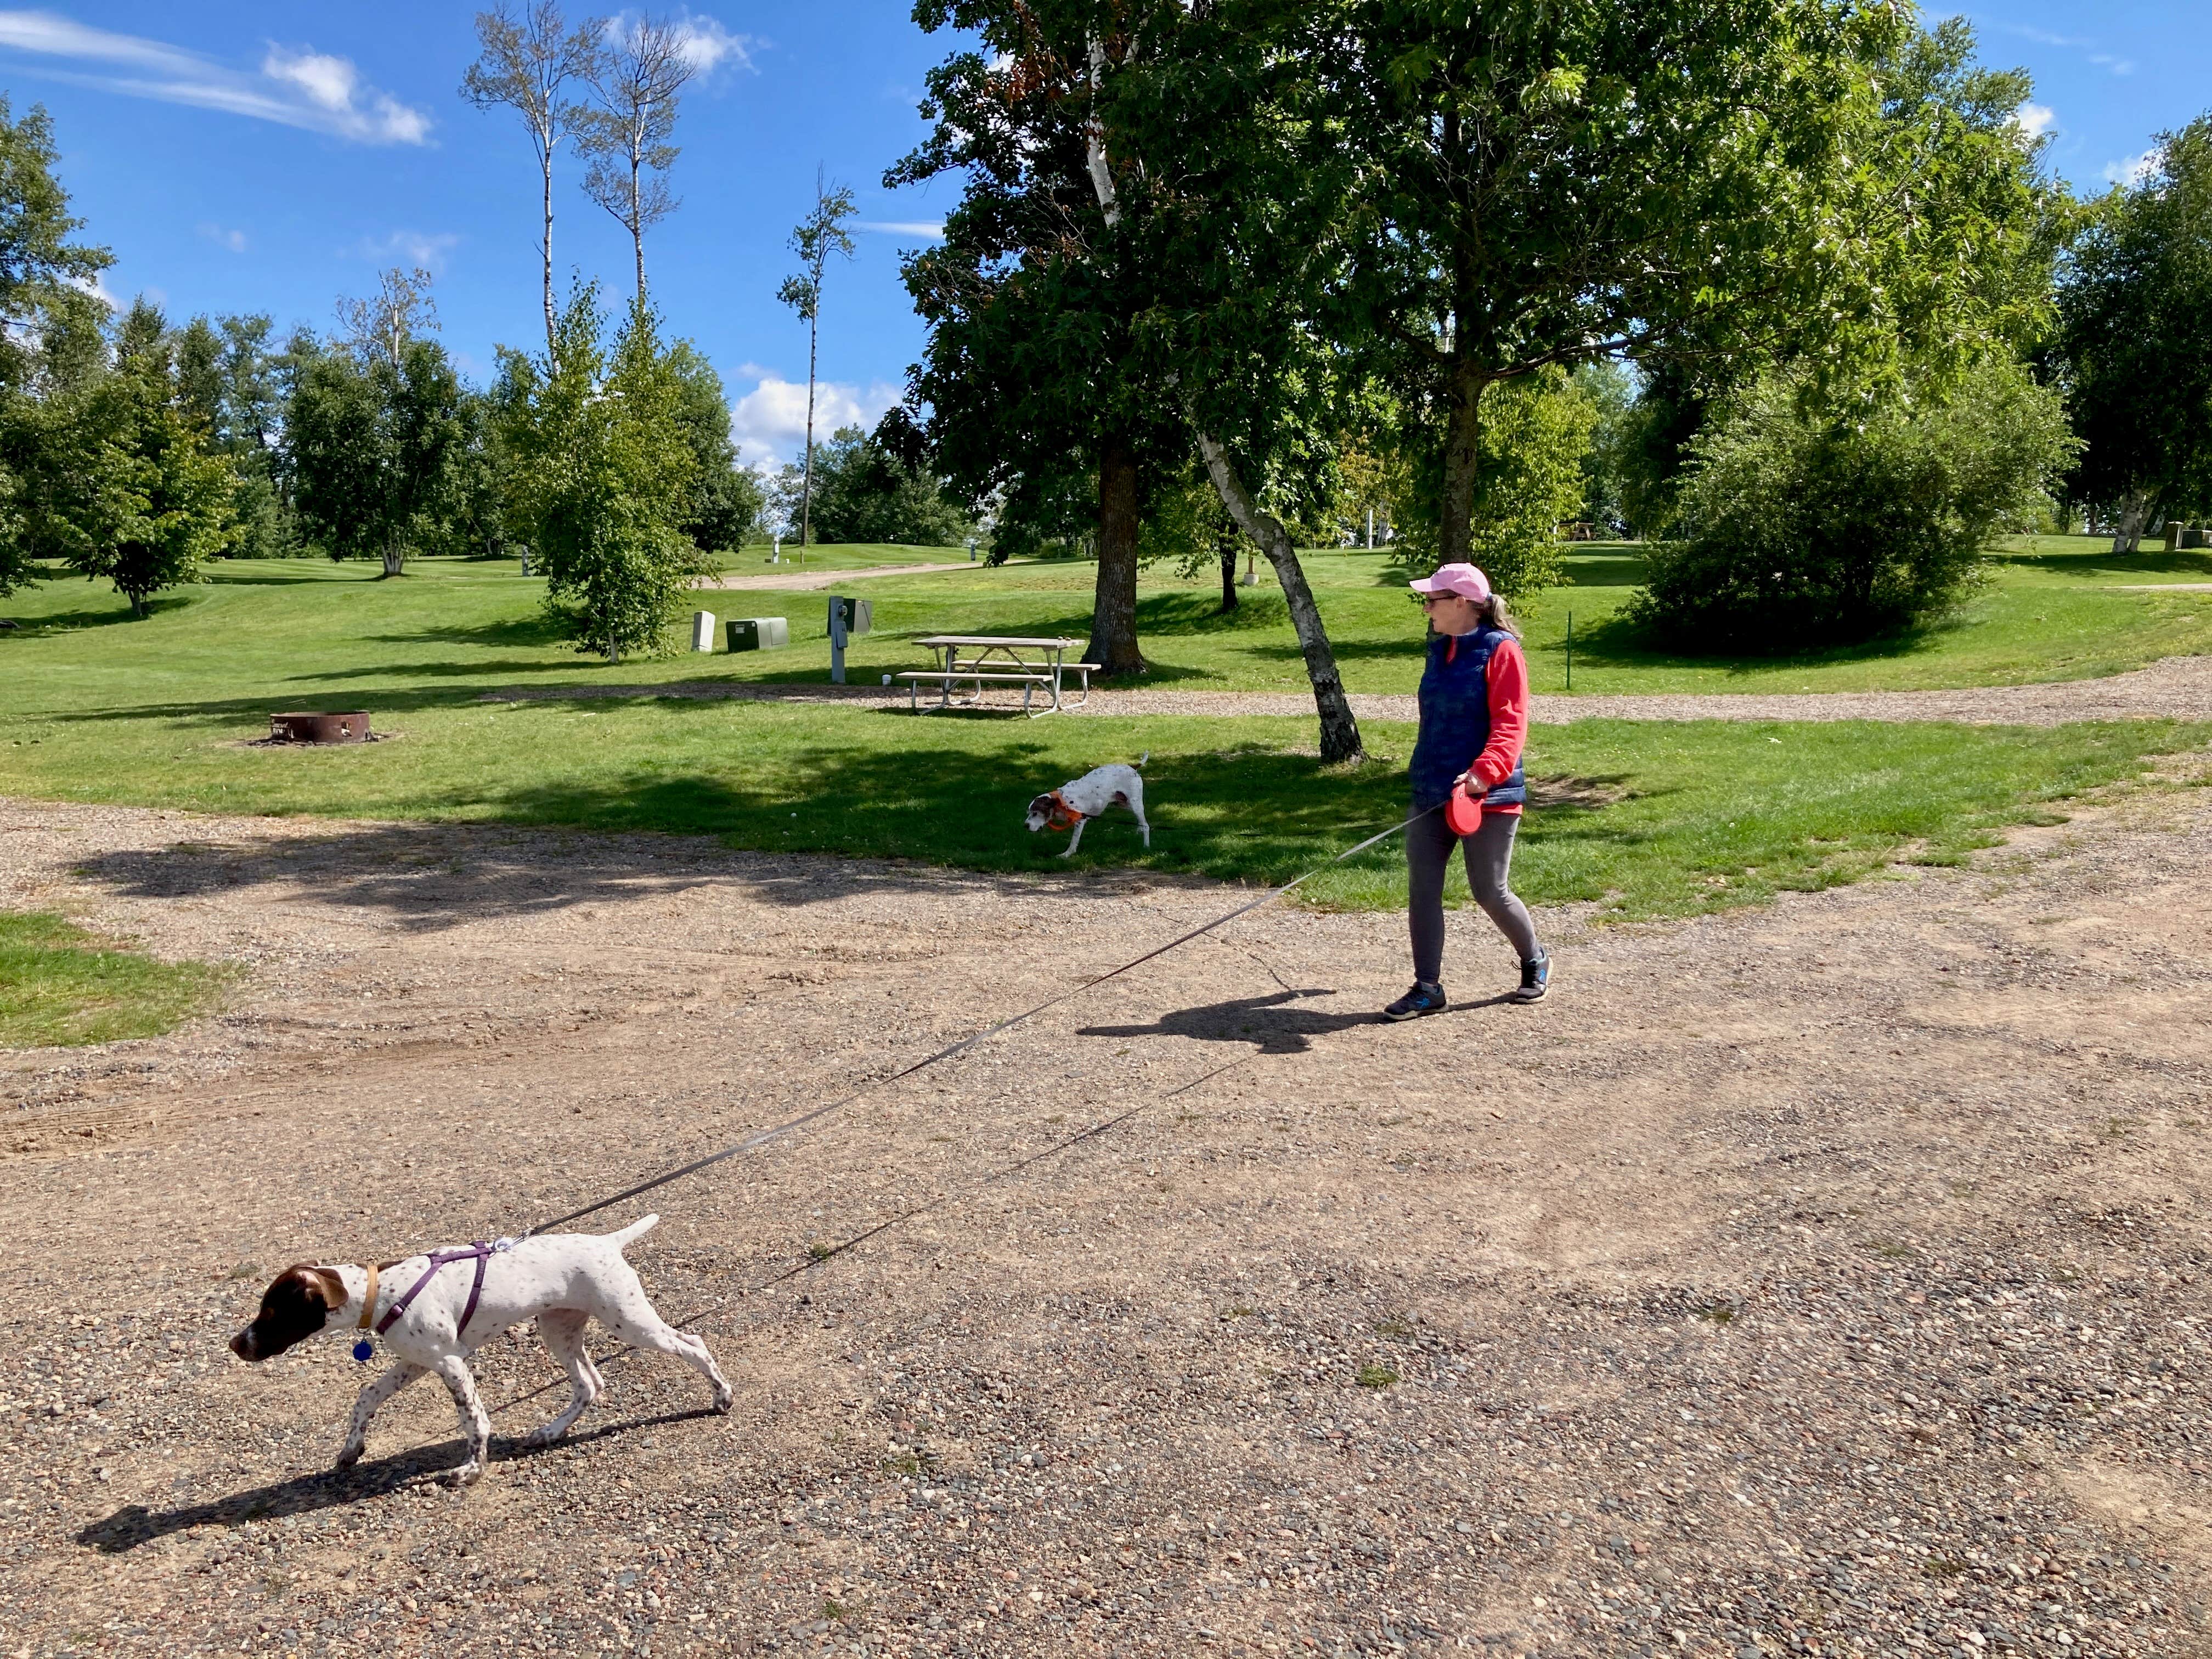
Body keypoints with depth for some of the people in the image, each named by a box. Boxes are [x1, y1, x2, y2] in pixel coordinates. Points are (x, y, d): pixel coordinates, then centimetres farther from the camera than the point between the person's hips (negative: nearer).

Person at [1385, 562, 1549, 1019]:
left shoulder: (1501, 650, -10)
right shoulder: (1439, 650, 13)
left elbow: (1510, 722, -19)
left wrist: (1485, 770, -33)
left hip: (1489, 797, -7)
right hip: (1431, 793, 7)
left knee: (1490, 892, 1)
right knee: (1423, 889, 1)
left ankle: (1535, 962, 29)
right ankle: (1428, 988, 9)